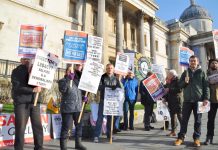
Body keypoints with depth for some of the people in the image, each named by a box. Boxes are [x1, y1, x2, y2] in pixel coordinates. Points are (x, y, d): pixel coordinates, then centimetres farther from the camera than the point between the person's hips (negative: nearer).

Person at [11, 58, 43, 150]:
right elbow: (17, 87, -10)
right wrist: (33, 90, -19)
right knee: (20, 128, 1)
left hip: (34, 102, 4)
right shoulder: (16, 71, 3)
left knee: (38, 127, 4)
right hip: (21, 102, -3)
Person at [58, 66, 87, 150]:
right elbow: (62, 89, -20)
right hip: (67, 108, -6)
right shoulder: (62, 80, 1)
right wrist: (69, 79, -21)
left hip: (78, 108, 6)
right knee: (66, 127, -1)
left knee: (79, 125, 12)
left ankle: (78, 143, 27)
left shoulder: (77, 81, 17)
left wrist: (84, 97, 6)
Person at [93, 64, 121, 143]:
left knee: (110, 118, 12)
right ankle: (96, 135, 4)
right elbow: (99, 87, -13)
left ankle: (109, 134, 25)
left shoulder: (115, 79, 11)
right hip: (103, 100, -3)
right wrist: (109, 86, -26)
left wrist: (116, 88, -16)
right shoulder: (102, 77, 0)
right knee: (100, 117, -3)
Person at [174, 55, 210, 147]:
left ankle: (196, 138, 18)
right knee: (184, 119, 4)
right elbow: (180, 85, 10)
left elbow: (206, 86, 3)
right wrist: (185, 82, -11)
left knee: (198, 120, 6)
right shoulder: (185, 73, 11)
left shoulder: (201, 72, 7)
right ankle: (181, 137, 11)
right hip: (187, 100, 1)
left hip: (199, 100, -1)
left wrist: (206, 98, -7)